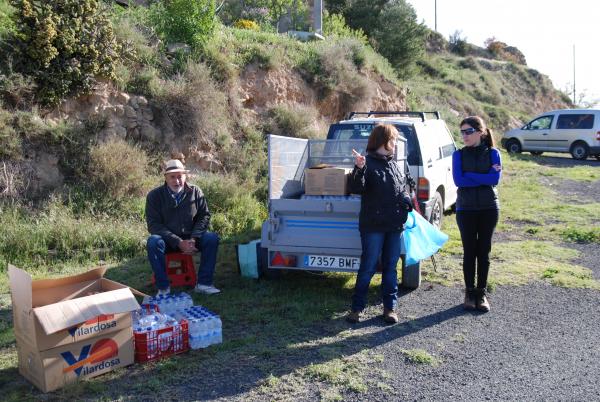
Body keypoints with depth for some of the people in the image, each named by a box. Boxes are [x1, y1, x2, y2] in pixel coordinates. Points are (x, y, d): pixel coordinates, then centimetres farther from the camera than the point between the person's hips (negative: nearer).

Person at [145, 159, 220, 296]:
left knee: (212, 238, -23)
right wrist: (178, 242, -23)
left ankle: (203, 284, -15)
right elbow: (153, 224, -12)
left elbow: (204, 216, 1)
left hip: (190, 238, 2)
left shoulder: (195, 192, -1)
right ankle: (163, 288, -23)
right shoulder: (154, 196, -7)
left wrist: (193, 239, -17)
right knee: (153, 242, -33)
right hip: (167, 240, -2)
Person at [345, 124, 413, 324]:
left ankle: (390, 307, 21)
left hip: (395, 225, 6)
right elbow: (356, 188, -19)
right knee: (368, 267, -1)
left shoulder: (395, 165, 14)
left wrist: (407, 201, 4)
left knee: (390, 267, 12)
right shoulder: (368, 163, -8)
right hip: (373, 225, -6)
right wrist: (359, 170, -36)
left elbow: (403, 188, 24)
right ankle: (357, 307, 11)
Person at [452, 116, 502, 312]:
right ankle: (469, 293, 16)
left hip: (489, 208, 0)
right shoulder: (459, 154, 1)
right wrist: (484, 177, -12)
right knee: (469, 252, 4)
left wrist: (469, 176, -14)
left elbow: (495, 179, -13)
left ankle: (481, 293, 16)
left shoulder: (492, 153, 1)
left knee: (484, 252, 6)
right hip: (465, 209, 0)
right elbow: (458, 180, -12)